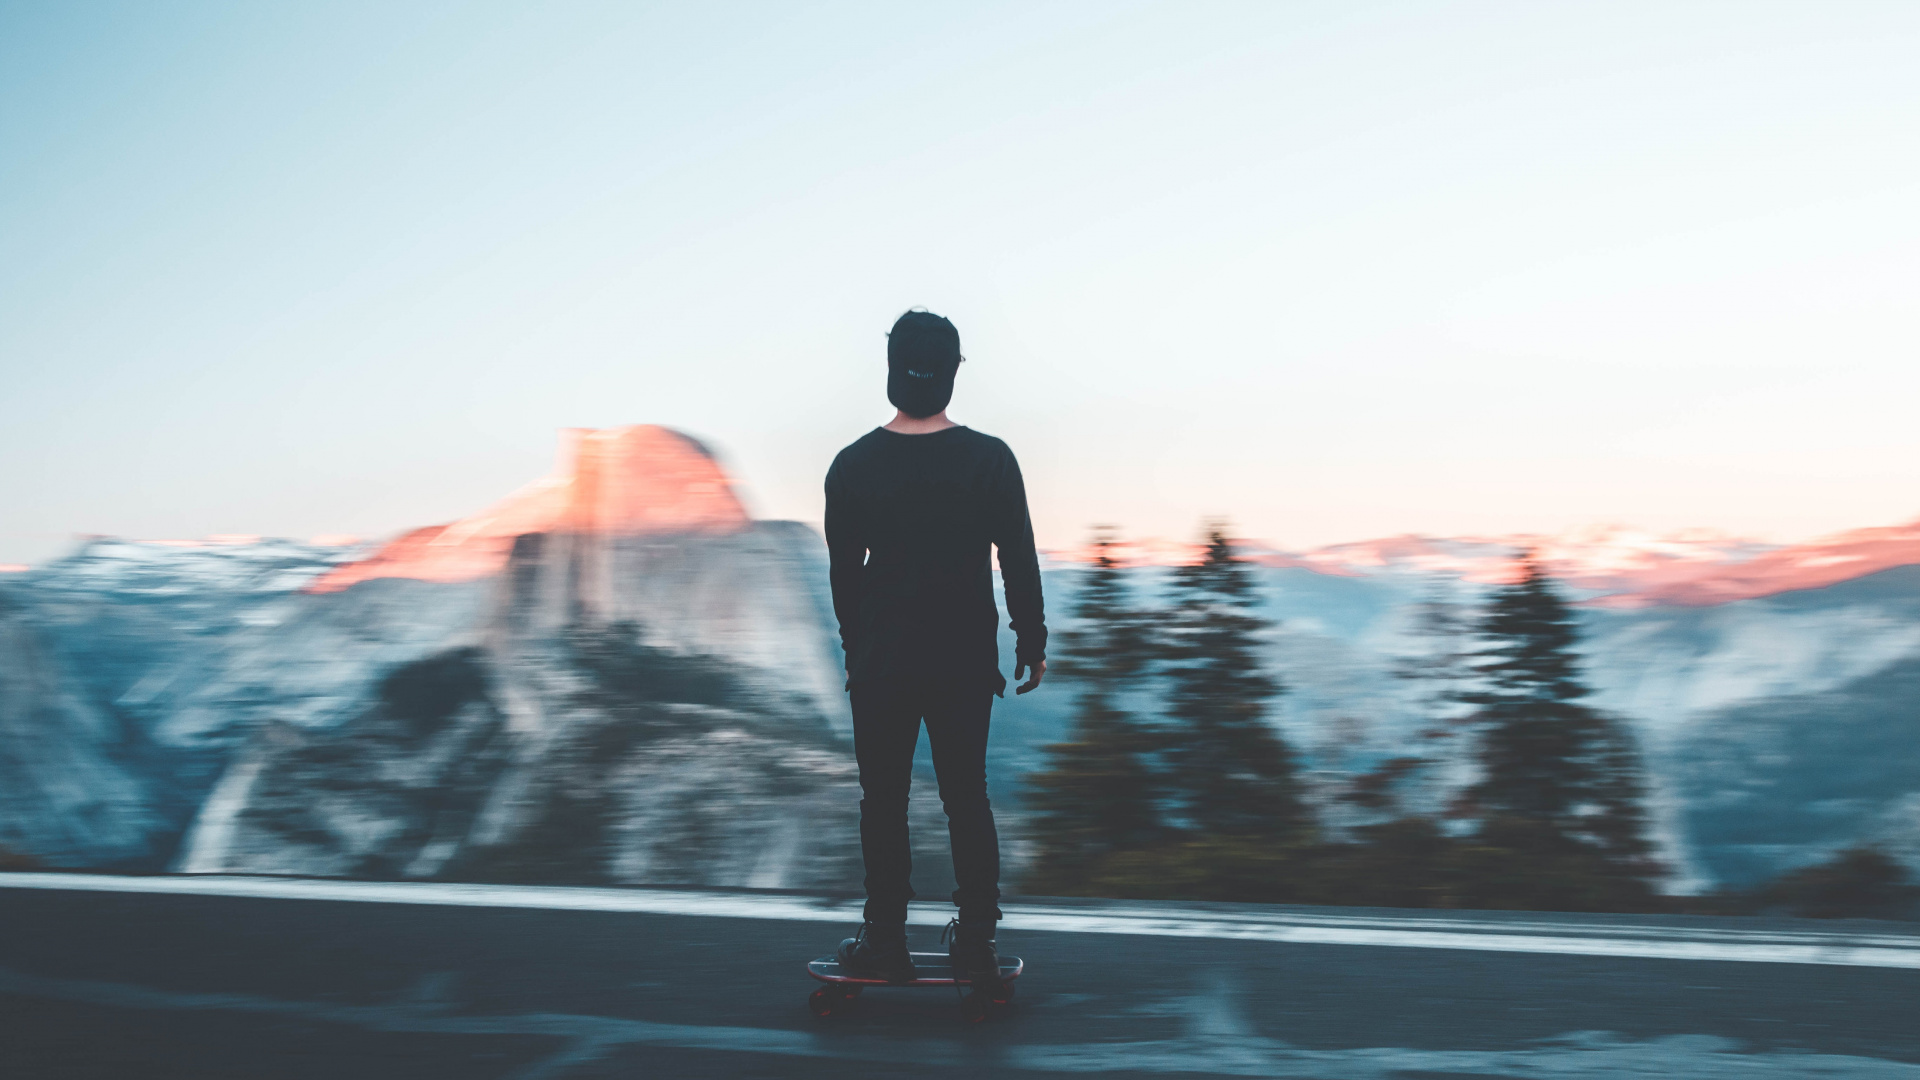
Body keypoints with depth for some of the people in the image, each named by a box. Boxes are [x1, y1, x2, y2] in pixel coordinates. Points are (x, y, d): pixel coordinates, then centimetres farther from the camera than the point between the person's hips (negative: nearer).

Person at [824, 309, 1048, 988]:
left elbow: (842, 573, 5)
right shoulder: (989, 459, -7)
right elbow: (1020, 562, -3)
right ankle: (975, 943, 14)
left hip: (879, 661, 0)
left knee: (883, 799, 9)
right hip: (966, 661, 0)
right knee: (967, 795, 11)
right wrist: (1032, 643, 8)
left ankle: (885, 943, 13)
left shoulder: (852, 465, -3)